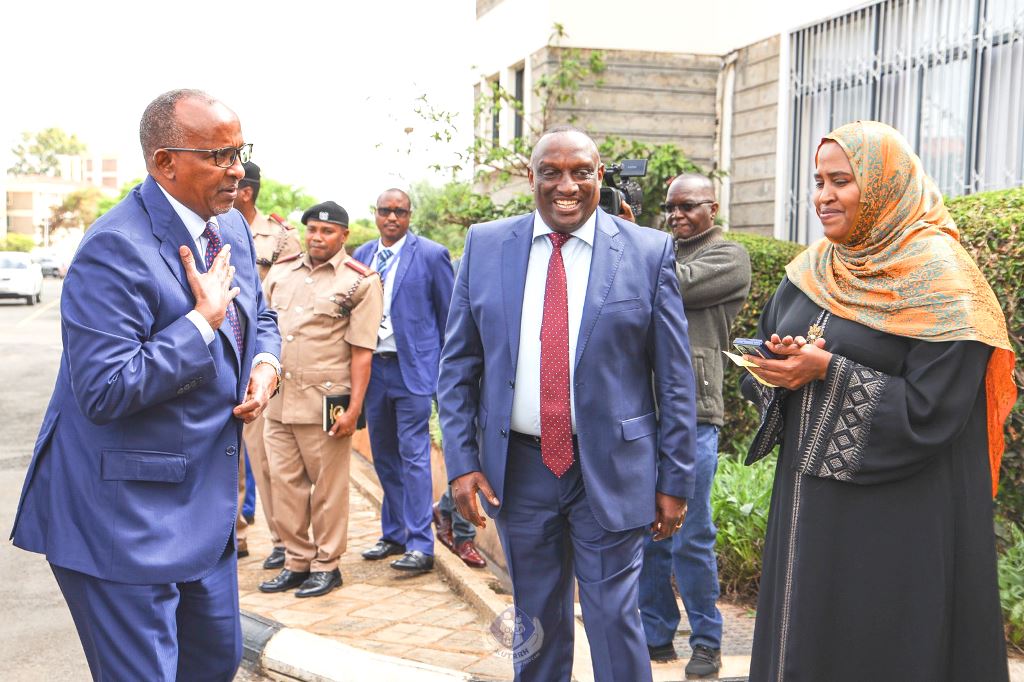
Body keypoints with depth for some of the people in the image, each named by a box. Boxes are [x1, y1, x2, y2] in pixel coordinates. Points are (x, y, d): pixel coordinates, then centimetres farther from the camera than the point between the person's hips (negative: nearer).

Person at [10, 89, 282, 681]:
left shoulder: (231, 227, 6)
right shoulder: (117, 249, -22)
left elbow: (259, 318, 21)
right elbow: (103, 390, -27)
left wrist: (266, 364, -1)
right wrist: (204, 319, -23)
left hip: (206, 502, 9)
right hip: (123, 520, -8)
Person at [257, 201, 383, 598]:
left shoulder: (360, 281, -2)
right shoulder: (280, 274, 14)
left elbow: (362, 352, -7)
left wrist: (354, 409, -12)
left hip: (325, 402, -5)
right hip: (278, 400, 5)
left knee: (328, 487, 4)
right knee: (284, 483, 10)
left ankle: (326, 565, 18)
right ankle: (296, 561, 23)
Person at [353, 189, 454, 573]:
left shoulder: (431, 255, -4)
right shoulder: (361, 256, 9)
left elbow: (449, 315, -1)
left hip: (413, 368, -5)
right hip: (373, 367, 6)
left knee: (414, 456, -7)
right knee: (384, 457, 13)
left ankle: (420, 546, -1)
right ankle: (394, 534, 25)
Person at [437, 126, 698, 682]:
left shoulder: (649, 252, -4)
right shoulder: (485, 246, 2)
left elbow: (674, 376, -2)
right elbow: (457, 364, 4)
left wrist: (675, 479, -2)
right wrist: (461, 460, -3)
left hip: (610, 467, -2)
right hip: (517, 466, 2)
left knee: (614, 622, 6)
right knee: (536, 624, 16)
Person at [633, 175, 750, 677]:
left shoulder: (729, 257, 0)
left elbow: (676, 285, -15)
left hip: (690, 414, -6)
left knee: (690, 537, 0)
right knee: (646, 531, 11)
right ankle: (656, 634, 23)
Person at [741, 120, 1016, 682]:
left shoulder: (938, 276, -12)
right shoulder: (814, 267, 7)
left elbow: (930, 410, -18)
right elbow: (767, 354, 11)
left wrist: (829, 371, -20)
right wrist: (775, 370, -11)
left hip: (896, 521, -6)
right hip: (807, 503, 6)